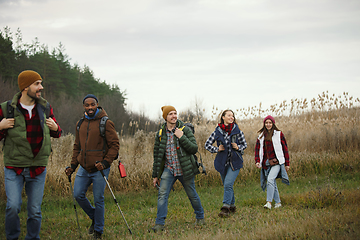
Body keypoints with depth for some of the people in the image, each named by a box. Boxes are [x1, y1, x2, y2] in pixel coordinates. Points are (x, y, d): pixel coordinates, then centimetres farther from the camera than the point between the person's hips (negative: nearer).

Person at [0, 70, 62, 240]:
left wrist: (55, 128, -4)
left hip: (38, 169, 3)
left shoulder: (45, 108, 7)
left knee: (35, 211, 6)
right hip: (14, 168, -3)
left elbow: (57, 134, 19)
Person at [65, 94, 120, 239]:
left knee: (98, 200, 0)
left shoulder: (106, 123, -7)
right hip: (84, 168, 6)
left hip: (99, 169, -6)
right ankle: (94, 217, 26)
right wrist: (73, 165, 10)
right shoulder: (80, 124, 11)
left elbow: (114, 144, -8)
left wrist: (106, 162, -19)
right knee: (78, 195, 1)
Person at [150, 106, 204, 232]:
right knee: (162, 195, -12)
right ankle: (159, 224, -10)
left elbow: (194, 148, -11)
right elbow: (157, 155, 9)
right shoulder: (160, 134, 3)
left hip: (185, 170, -2)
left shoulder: (185, 130, -5)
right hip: (168, 169, 2)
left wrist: (182, 137, -22)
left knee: (192, 195, 10)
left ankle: (200, 217, 33)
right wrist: (155, 175, 10)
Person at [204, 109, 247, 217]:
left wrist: (238, 148, -11)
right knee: (227, 185, 11)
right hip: (222, 162, 3)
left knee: (228, 184, -17)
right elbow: (207, 144, 7)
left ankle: (225, 208, -18)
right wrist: (217, 149, -8)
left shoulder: (237, 131, -2)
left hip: (235, 162, -2)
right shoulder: (217, 132, 0)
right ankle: (232, 206, 28)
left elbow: (244, 144, 10)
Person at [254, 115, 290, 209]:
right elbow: (257, 149, 12)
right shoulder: (261, 136, 13)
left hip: (276, 162, -5)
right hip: (266, 163, 5)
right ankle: (278, 202, 20)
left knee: (270, 179, -23)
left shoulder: (279, 134, 3)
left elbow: (285, 149, 5)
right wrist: (257, 161, -4)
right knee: (272, 184, 8)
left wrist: (287, 163, 3)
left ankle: (269, 202, -28)